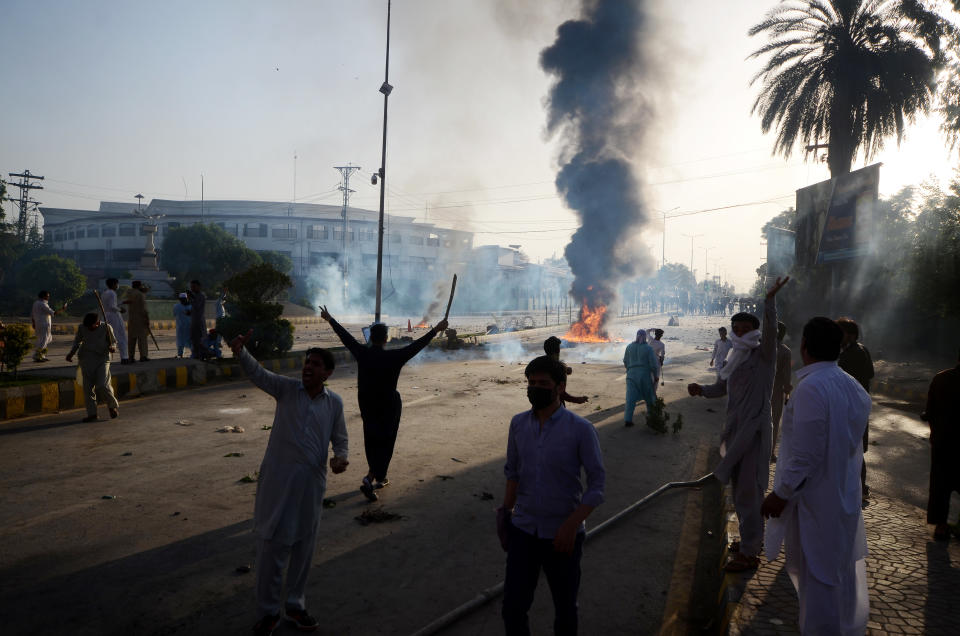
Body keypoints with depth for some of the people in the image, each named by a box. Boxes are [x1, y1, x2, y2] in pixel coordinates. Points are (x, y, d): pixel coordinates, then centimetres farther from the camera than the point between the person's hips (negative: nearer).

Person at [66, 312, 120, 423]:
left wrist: (112, 347, -14)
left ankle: (113, 405, 12)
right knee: (88, 387, 2)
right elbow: (77, 341, 21)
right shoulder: (82, 328, 3)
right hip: (86, 360, 3)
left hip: (102, 359, -3)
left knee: (102, 385, -14)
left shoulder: (106, 327, -3)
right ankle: (92, 414, 10)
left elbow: (113, 341, 8)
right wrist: (71, 353, 7)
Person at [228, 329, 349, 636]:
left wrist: (340, 457, -11)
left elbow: (340, 438, 11)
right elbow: (258, 373, -20)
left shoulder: (334, 402, 2)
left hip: (312, 484, 2)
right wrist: (241, 352, -40)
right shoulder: (287, 389, -4)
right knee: (271, 545, 4)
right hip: (278, 479, -2)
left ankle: (295, 606, 34)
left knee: (304, 547, 14)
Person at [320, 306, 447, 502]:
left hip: (366, 404, 4)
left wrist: (329, 319, 14)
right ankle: (370, 479, -6)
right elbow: (417, 345, -14)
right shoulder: (394, 357, -19)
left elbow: (344, 335, 1)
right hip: (388, 406, -4)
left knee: (371, 442, 19)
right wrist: (436, 330, -5)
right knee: (385, 443, 6)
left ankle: (379, 477, 33)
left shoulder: (362, 354, -10)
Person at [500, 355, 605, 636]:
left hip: (562, 535, -3)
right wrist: (506, 512, 6)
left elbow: (597, 483, -12)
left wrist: (572, 525, -19)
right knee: (513, 608, 6)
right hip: (523, 531, 3)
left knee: (565, 608, 15)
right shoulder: (518, 424, -1)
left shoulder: (580, 429, -13)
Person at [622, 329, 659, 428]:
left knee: (631, 397, -1)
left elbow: (625, 362, 8)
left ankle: (628, 420, -10)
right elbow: (653, 364, -10)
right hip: (645, 375, -2)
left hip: (632, 374, 2)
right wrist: (656, 376, 4)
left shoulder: (629, 347, 1)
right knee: (649, 395, 17)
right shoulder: (648, 348, -9)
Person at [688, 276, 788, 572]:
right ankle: (749, 539, 35)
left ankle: (749, 553, 4)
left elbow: (770, 331, -26)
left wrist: (770, 300, -39)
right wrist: (701, 389, -2)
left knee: (748, 491, -5)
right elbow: (721, 387, 18)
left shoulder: (763, 355, -8)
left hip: (754, 431, -8)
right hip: (736, 430, 8)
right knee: (740, 489, 19)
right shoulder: (736, 359, 13)